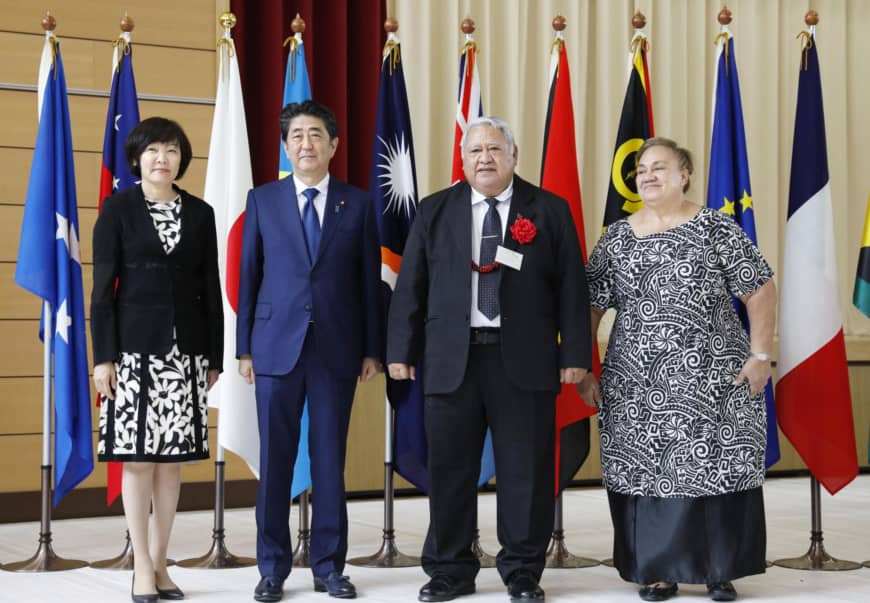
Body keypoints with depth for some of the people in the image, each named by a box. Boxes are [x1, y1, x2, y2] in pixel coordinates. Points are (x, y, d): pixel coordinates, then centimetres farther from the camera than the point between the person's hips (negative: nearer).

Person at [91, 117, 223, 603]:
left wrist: (215, 356, 6)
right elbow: (103, 286, -2)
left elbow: (211, 289, 10)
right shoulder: (118, 208, 1)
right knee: (138, 457, -1)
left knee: (173, 457, 5)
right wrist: (104, 355, -8)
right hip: (135, 344, -3)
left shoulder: (200, 213, 9)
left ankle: (160, 563, 14)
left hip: (186, 347, 3)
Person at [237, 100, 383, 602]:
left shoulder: (358, 203, 5)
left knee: (331, 459, 6)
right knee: (275, 459, 3)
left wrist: (373, 349, 2)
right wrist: (244, 348, 1)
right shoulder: (262, 200, 5)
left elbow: (369, 280, 6)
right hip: (276, 347, 0)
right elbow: (249, 276, 5)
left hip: (336, 348, 0)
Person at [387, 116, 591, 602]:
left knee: (526, 470, 3)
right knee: (450, 468, 6)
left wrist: (575, 355, -3)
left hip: (524, 360, -1)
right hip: (451, 360, 2)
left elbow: (572, 288, 2)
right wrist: (402, 351, 2)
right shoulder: (435, 211, 9)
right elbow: (411, 286, 8)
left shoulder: (550, 210, 5)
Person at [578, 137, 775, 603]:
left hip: (713, 376, -2)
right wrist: (583, 370, 2)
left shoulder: (715, 228, 0)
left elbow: (761, 291, -1)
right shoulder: (615, 239, 7)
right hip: (637, 383, 2)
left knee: (716, 467, 0)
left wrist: (760, 355, -7)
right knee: (645, 470, 3)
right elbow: (588, 307, 8)